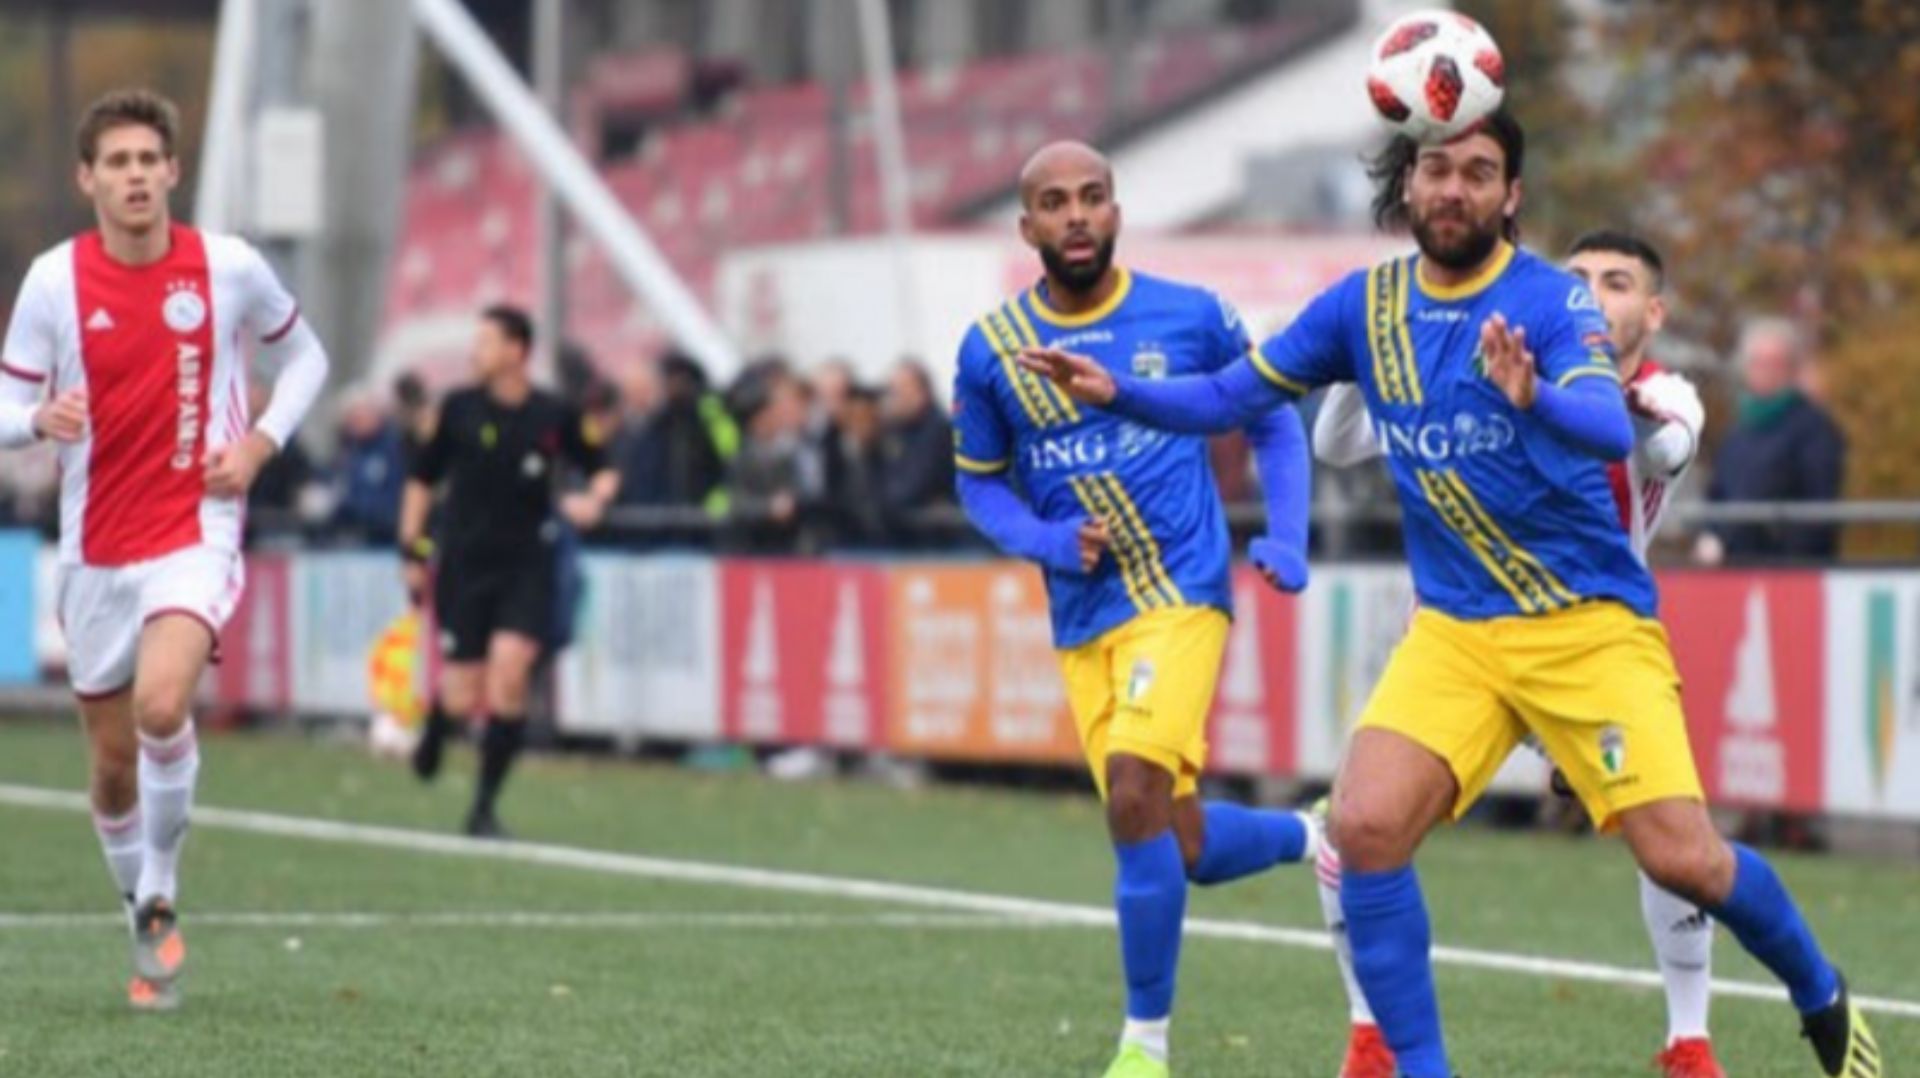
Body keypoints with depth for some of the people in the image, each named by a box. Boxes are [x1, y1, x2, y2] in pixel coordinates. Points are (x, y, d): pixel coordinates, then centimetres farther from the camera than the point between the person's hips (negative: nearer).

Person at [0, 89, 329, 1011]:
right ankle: (147, 931, 32)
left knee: (162, 705, -28)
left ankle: (161, 897, -9)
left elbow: (303, 357, 13)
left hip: (195, 531, -2)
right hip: (96, 549, 2)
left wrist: (262, 442, -4)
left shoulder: (230, 268, -4)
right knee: (114, 763, 9)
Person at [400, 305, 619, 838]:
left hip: (527, 567, 0)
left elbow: (603, 469, 12)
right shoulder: (459, 409, -1)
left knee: (509, 673, -19)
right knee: (463, 700, -2)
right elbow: (421, 480, 9)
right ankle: (434, 727, 38)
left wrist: (594, 500, -10)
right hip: (463, 567, 0)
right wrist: (412, 550, 5)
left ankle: (485, 806, -5)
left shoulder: (556, 416, -2)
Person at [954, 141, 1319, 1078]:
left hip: (1181, 596, -4)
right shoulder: (991, 348, 2)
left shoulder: (1191, 317, -2)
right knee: (1184, 850, 5)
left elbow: (1273, 426, 12)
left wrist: (1287, 542, -3)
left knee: (1136, 793, -24)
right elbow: (979, 483, 14)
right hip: (1083, 621, 4)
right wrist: (1048, 541, -5)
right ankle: (1312, 835, 39)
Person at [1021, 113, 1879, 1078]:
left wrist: (1533, 398, -51)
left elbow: (1611, 427, -29)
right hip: (1454, 630, 4)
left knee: (1682, 857, -11)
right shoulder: (1365, 306, 3)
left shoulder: (1549, 300, -12)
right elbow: (1234, 394, 11)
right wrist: (1119, 394, -6)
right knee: (1365, 826, -18)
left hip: (1590, 625, -4)